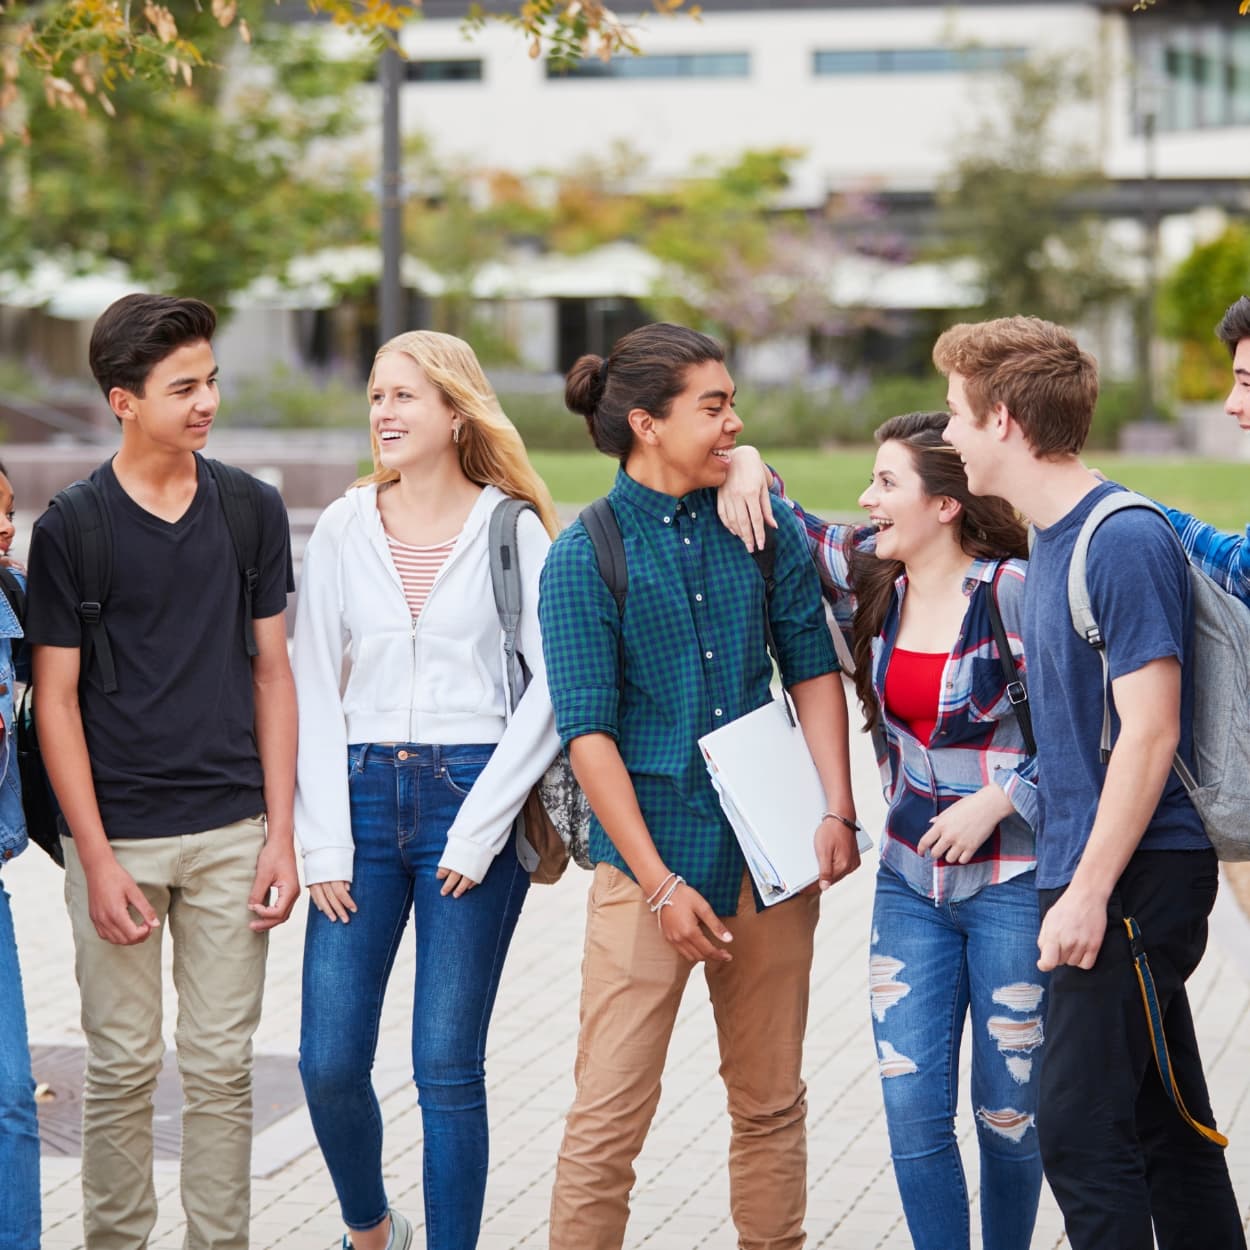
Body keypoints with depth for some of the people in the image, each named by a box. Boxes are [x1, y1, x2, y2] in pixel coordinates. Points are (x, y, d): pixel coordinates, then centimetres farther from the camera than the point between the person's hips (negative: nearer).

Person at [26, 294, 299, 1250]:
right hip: (119, 837, -2)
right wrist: (97, 861, -9)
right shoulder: (70, 528, -4)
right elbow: (57, 698, -3)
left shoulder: (253, 510, 4)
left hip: (230, 832, 2)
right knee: (123, 1066, 4)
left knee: (222, 1064, 6)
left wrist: (281, 833, 2)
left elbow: (271, 673, 8)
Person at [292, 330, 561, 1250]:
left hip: (474, 798, -3)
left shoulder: (515, 532, -1)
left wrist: (480, 828, -9)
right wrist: (324, 842, -1)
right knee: (329, 1062, 1)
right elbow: (314, 689, 6)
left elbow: (550, 691, -4)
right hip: (364, 794, 3)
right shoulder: (344, 530, 7)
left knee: (448, 1067, -2)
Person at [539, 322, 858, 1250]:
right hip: (647, 857, -4)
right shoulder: (585, 556, -6)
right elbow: (588, 732, -9)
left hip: (771, 851, 4)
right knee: (610, 1117, -6)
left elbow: (814, 668, 10)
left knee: (771, 1101, 12)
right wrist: (660, 883, -13)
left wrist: (837, 812, -2)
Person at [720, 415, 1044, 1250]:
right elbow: (779, 525, 15)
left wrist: (996, 802, -18)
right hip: (911, 878, 5)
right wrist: (748, 464, -5)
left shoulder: (1012, 591, -15)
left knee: (1011, 1111, 7)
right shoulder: (872, 577, 2)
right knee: (913, 1109, 1)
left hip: (1013, 886, -5)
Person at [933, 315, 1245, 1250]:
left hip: (1137, 879, -9)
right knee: (1165, 1125, 13)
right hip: (1090, 876, 9)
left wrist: (1088, 890, -19)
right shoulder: (1051, 541, 13)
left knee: (1081, 1128, -9)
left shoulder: (1126, 541, -15)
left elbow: (1149, 732, -19)